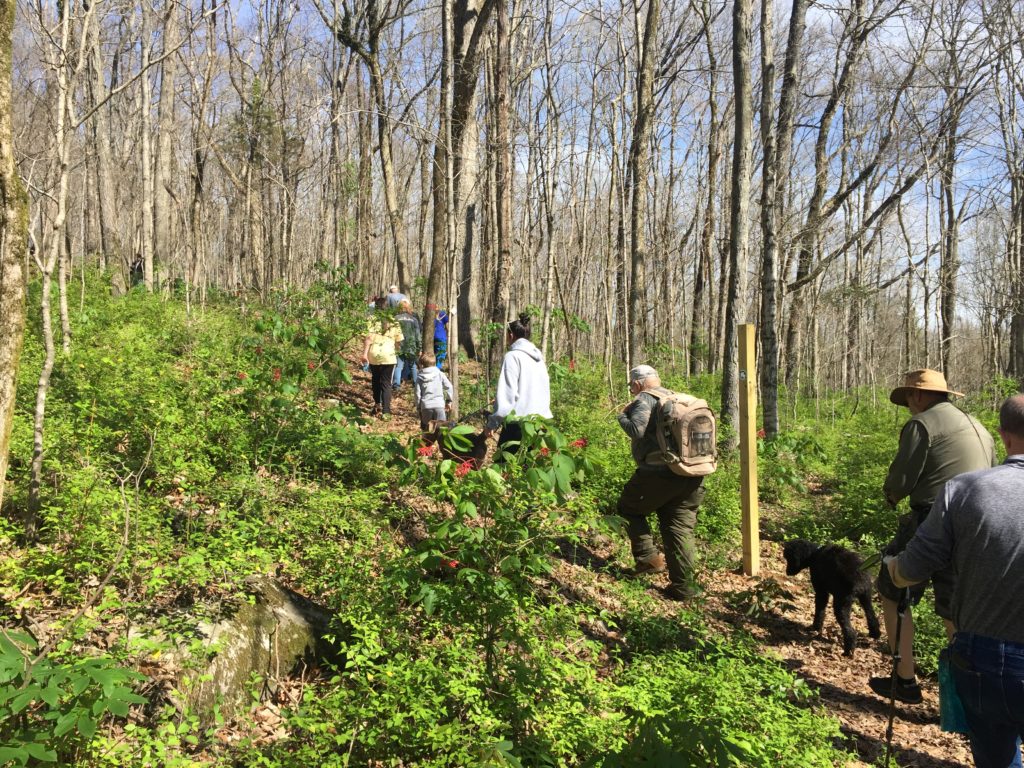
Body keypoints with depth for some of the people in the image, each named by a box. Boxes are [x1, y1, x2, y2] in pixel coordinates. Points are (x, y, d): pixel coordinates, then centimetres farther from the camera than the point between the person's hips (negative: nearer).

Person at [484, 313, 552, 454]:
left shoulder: (513, 356, -7)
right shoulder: (539, 358, 15)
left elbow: (506, 395, -12)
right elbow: (545, 392, 16)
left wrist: (492, 423, -5)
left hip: (518, 424, -7)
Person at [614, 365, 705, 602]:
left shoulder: (644, 399, -3)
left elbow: (636, 430, -16)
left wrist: (623, 416, 2)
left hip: (659, 473, -6)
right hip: (692, 476, 7)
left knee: (629, 508, 16)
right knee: (680, 528, 10)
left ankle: (648, 558, 8)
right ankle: (682, 586, 9)